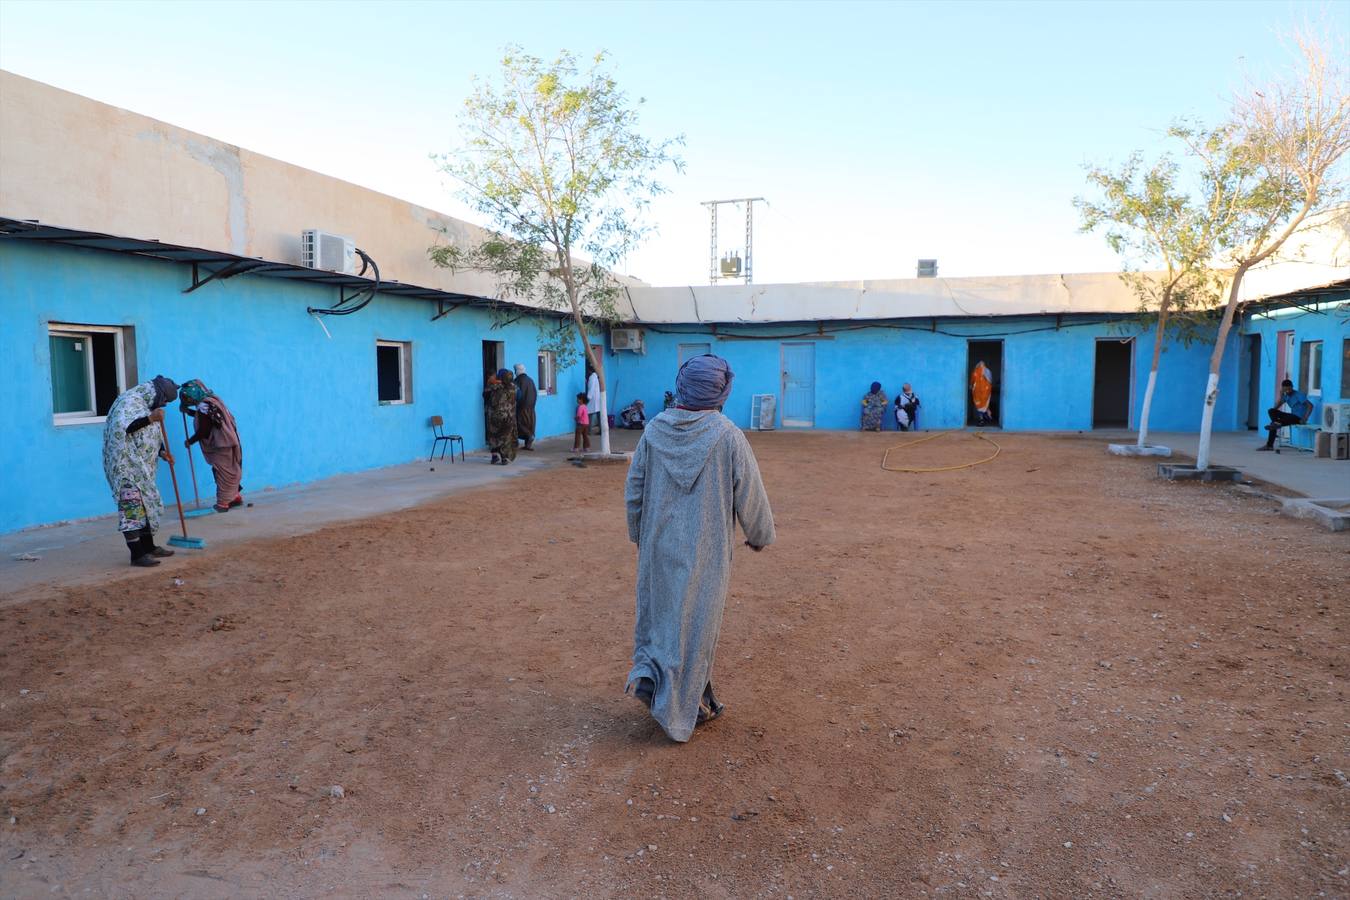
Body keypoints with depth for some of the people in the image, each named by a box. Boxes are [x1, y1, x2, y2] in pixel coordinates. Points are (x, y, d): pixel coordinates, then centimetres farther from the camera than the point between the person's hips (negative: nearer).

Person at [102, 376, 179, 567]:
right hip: (126, 466, -10)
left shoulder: (147, 406, 15)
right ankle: (137, 554, -12)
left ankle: (148, 547, 22)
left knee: (147, 505, 13)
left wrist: (162, 452, 4)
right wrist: (150, 419, -28)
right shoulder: (129, 402, -13)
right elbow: (120, 428, -28)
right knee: (132, 507, -11)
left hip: (141, 467, 10)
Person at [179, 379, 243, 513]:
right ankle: (235, 497, 26)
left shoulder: (204, 405, -19)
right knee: (230, 472, 17)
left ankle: (223, 504, 3)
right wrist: (188, 411, 17)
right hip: (226, 442, 9)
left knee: (223, 474, -3)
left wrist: (190, 441, -6)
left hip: (220, 445, -9)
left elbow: (203, 430, -19)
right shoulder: (209, 400, 9)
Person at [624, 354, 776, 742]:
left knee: (663, 612, 23)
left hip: (659, 546, 3)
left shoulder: (654, 430, -4)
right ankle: (681, 707, 21)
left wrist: (639, 535, 20)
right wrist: (760, 535, 10)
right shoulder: (727, 435, -15)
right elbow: (750, 496, -8)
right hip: (705, 550, -3)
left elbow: (633, 491, 4)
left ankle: (648, 672, 12)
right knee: (695, 623, 10)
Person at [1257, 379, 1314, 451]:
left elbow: (1310, 405, -18)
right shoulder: (1286, 396, 9)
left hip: (1299, 418, -7)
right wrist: (1281, 396, -3)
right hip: (1292, 416, 7)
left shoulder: (1299, 395, -11)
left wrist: (1305, 418, -25)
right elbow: (1275, 407, 6)